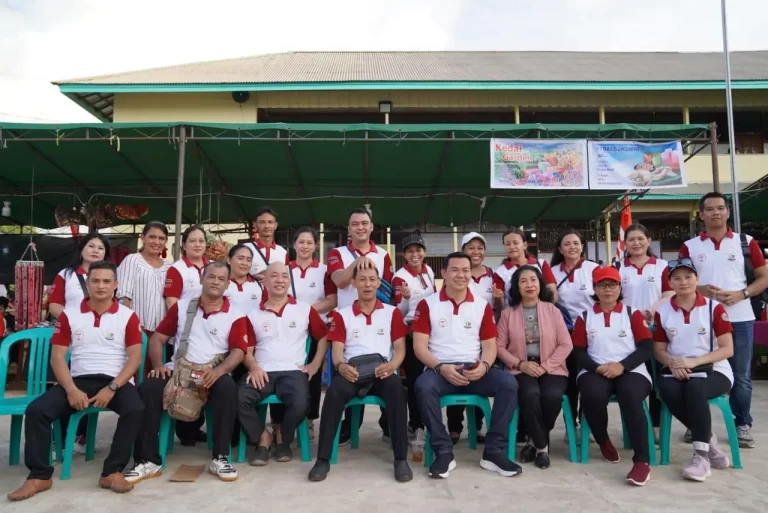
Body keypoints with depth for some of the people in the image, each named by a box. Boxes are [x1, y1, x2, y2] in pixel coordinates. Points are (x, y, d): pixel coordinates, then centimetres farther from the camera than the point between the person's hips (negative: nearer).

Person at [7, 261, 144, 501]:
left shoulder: (128, 316, 2)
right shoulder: (69, 315, 7)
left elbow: (135, 357, -4)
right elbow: (57, 357, 2)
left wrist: (112, 388, -17)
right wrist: (71, 390, -13)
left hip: (115, 381, -2)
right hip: (78, 380, 2)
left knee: (135, 409, -31)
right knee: (36, 410, -20)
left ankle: (112, 472, -18)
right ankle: (39, 476, -8)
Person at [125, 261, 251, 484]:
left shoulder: (236, 315, 3)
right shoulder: (181, 307, 12)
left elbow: (238, 351, -5)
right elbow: (158, 338, 11)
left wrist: (219, 370, -24)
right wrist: (158, 365, -7)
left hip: (212, 374, -2)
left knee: (228, 387, -34)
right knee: (148, 389, -25)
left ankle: (219, 458, -22)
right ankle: (148, 460, -15)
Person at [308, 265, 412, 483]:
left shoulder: (392, 312, 15)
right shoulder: (342, 314, 15)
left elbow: (400, 347, 7)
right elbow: (337, 349, 5)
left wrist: (392, 365, -16)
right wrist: (341, 365, -19)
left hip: (382, 370, 0)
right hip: (352, 370, 0)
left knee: (396, 389, -35)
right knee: (335, 391, -33)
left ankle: (401, 459, -27)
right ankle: (323, 459, -24)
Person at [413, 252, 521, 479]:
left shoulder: (483, 305, 11)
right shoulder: (427, 304, 4)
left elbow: (489, 345, 8)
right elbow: (419, 345, -2)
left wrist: (484, 365, -15)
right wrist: (441, 367, -19)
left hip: (474, 370, 2)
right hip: (440, 369, -2)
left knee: (508, 382, -25)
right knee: (424, 385, -35)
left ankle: (494, 451, -15)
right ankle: (443, 452, -21)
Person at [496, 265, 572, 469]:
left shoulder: (552, 310, 6)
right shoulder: (508, 313, 6)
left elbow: (566, 344, 1)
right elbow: (499, 346, 2)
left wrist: (545, 366, -11)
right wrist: (520, 364, -13)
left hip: (551, 369, 1)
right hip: (521, 370, 0)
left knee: (552, 395, -31)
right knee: (530, 394, -33)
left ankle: (535, 441, -2)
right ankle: (542, 446, -10)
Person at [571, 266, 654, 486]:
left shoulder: (633, 314, 12)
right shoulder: (585, 317, 14)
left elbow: (647, 348, 2)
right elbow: (578, 351, 6)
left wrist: (622, 365, -15)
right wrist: (597, 367, -14)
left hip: (630, 371, -1)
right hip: (595, 371, 1)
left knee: (630, 395, -36)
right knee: (593, 394, -33)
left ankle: (642, 460, -29)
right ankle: (603, 441, -3)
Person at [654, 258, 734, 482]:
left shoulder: (714, 308, -2)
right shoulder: (662, 312, 5)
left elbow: (727, 349, -6)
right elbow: (659, 351, 8)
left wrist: (694, 361, -20)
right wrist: (672, 361, -16)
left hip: (714, 371, -2)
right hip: (677, 371, 3)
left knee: (695, 388, -36)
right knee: (667, 389, -32)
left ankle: (702, 455, -26)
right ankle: (708, 440, -12)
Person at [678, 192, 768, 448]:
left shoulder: (746, 242, 5)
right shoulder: (689, 247, 4)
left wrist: (741, 294, -11)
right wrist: (699, 290, -13)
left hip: (739, 318, 0)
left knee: (741, 375, 6)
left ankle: (743, 425, 19)